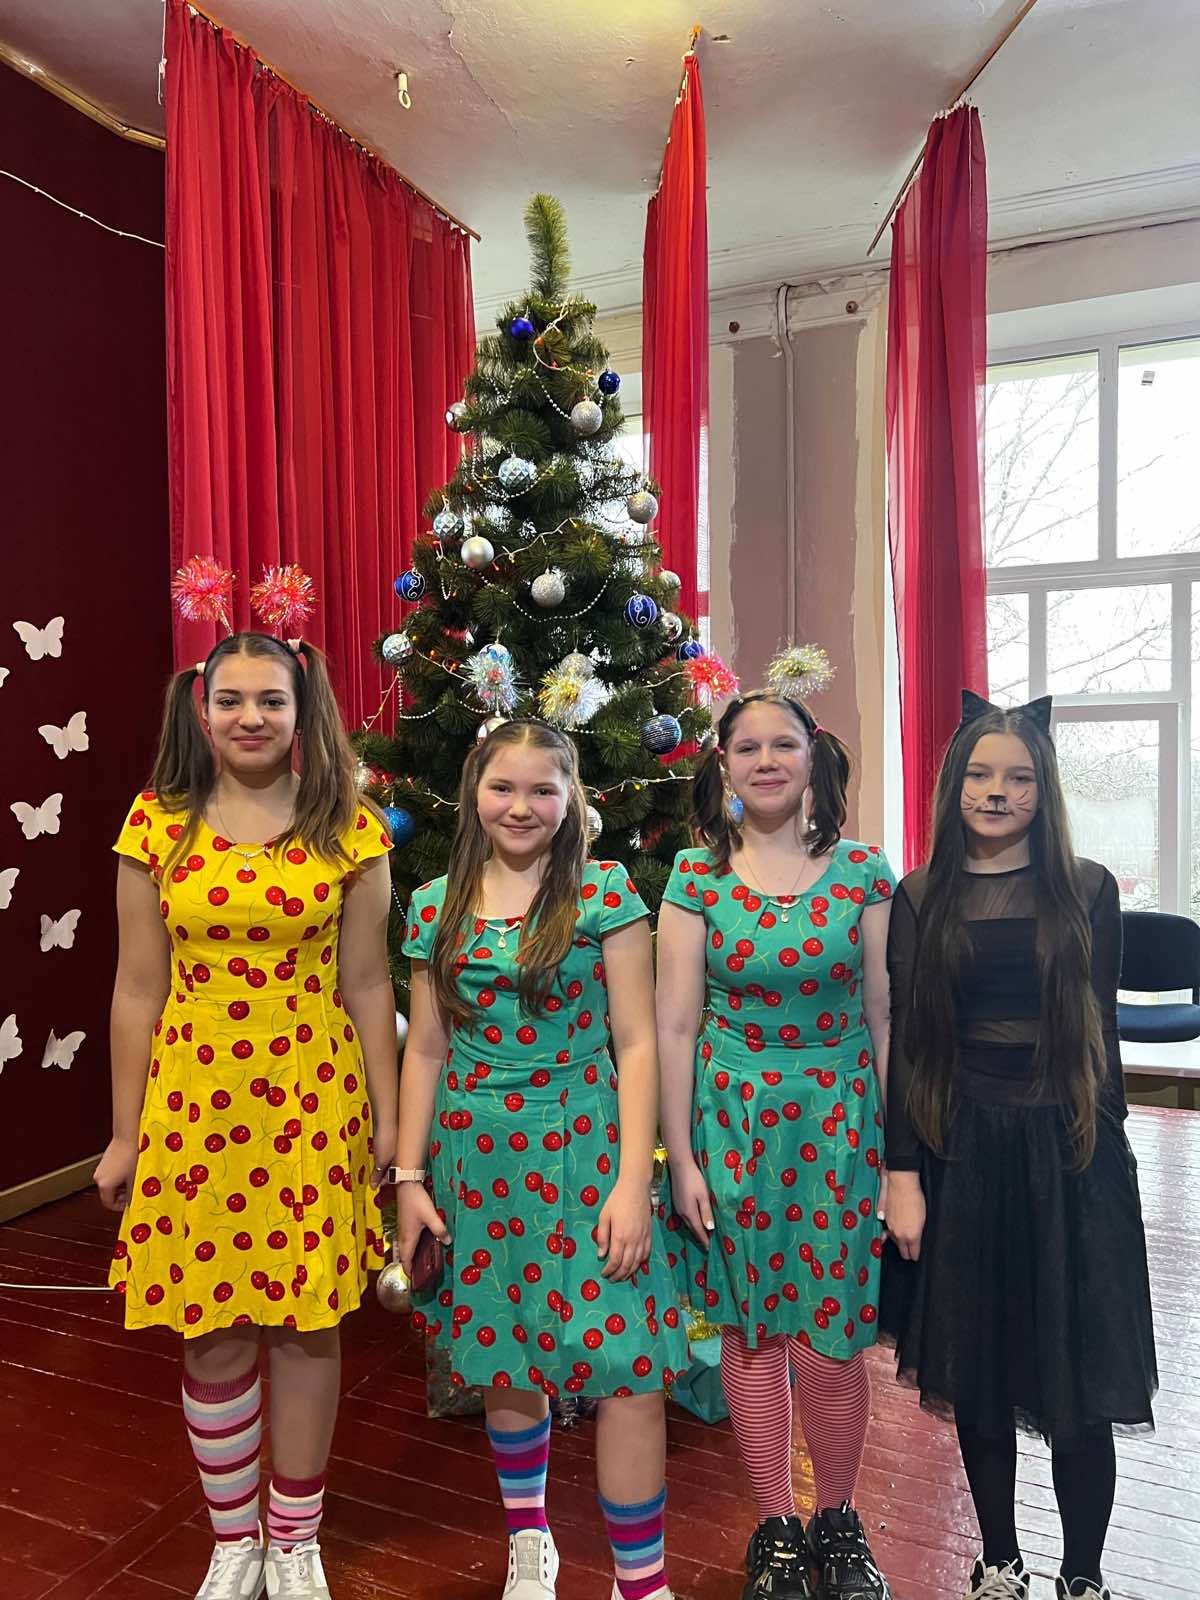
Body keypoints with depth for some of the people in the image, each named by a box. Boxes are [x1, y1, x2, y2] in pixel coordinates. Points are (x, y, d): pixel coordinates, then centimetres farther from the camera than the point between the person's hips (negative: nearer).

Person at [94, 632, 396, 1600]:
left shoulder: (347, 828, -2)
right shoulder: (160, 825, 0)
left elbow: (367, 984, 1)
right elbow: (139, 991, 3)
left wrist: (389, 1119, 2)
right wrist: (125, 1133, 5)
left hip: (316, 1106, 0)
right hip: (193, 1103, 1)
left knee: (307, 1325, 10)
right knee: (214, 1332, 11)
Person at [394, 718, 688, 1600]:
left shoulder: (605, 892, -6)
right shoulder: (437, 906, 4)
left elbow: (636, 1042, -6)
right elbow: (427, 1048, 8)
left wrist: (633, 1180, -11)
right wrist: (410, 1177, 6)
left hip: (584, 1148, -3)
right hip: (476, 1158, 3)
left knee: (623, 1362, -3)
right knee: (503, 1356, 16)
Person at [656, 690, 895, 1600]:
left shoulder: (863, 870, -3)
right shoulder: (698, 874, -4)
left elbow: (885, 1015, 1)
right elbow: (676, 1025, -3)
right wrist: (681, 1156, -3)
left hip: (840, 1121, 0)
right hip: (733, 1119, 0)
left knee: (830, 1345, 5)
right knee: (752, 1333, 12)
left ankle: (838, 1522, 33)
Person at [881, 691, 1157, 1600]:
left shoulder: (1087, 892, 0)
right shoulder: (921, 900, 0)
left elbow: (1101, 1032, 5)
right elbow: (904, 1041, -1)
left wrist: (1104, 1144, 5)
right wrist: (902, 1172, -4)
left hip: (1067, 1151, 0)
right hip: (960, 1150, 1)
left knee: (1078, 1376, 7)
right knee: (976, 1373, 12)